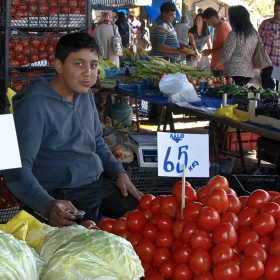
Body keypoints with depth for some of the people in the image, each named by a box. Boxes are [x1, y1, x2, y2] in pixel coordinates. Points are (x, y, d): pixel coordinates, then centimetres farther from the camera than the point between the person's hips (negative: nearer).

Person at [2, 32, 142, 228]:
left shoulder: (85, 94, 9)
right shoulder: (34, 106, -16)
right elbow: (18, 169, -22)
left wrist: (120, 173, 6)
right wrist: (48, 205, -37)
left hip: (100, 183, 8)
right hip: (64, 196, -8)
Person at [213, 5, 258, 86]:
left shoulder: (234, 34, -13)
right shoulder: (254, 33, 8)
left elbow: (225, 56, -12)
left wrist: (215, 65, 4)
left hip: (234, 72, -7)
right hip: (249, 71, 7)